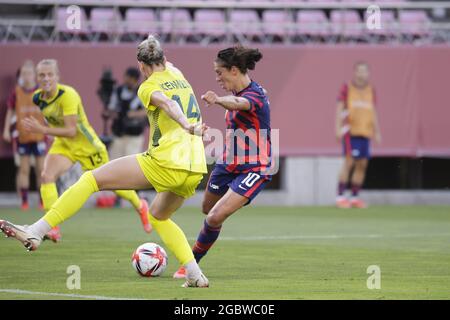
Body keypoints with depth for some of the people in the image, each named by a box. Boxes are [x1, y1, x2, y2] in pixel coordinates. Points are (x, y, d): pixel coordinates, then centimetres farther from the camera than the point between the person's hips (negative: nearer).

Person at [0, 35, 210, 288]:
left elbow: (167, 104, -22)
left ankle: (36, 232, -8)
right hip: (195, 170, 7)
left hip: (165, 163, -7)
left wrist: (188, 127, -39)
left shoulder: (148, 88, 0)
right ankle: (196, 275, 17)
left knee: (91, 179, -1)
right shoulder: (177, 75, 19)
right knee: (159, 216, 31)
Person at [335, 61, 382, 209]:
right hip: (350, 131, -5)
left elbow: (373, 112, 16)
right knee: (349, 161, -13)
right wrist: (338, 129, -9)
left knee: (362, 164, 3)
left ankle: (355, 198, 10)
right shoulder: (346, 88, 0)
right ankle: (340, 196, -10)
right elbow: (339, 109, -1)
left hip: (365, 132, 5)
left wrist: (377, 132, 12)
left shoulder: (370, 90, 12)